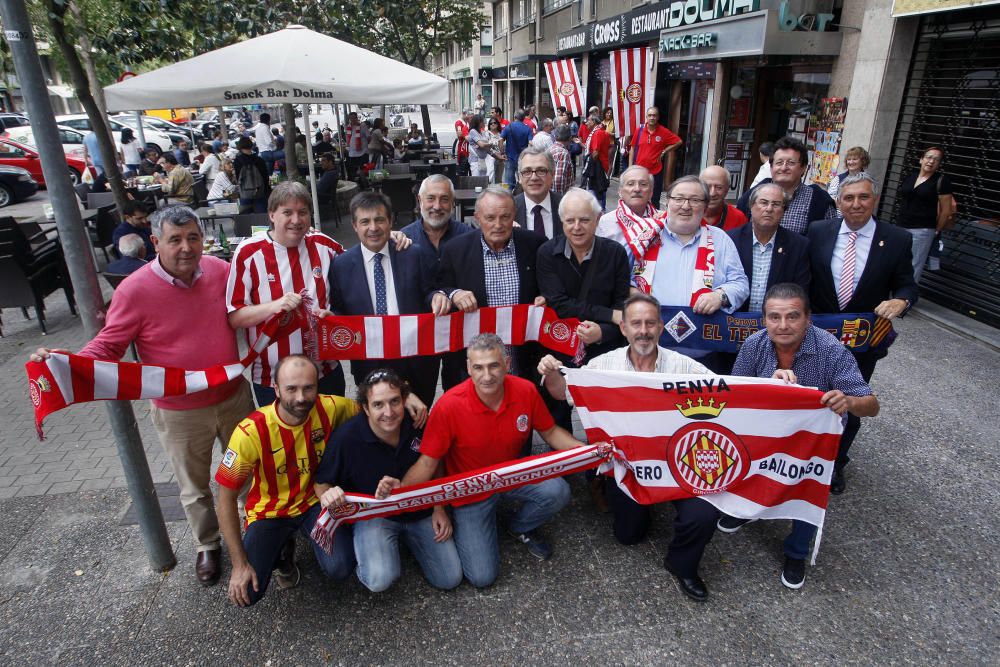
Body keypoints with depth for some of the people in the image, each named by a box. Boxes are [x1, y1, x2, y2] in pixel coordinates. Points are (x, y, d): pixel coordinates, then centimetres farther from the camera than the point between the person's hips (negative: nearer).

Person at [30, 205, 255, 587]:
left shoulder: (221, 270, -8)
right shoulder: (135, 290, -18)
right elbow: (109, 345, -12)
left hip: (234, 396, 3)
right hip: (180, 414, -2)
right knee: (194, 487, 18)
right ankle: (207, 546, 44)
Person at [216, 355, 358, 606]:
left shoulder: (329, 408, -20)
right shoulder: (251, 432, -28)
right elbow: (226, 500, -18)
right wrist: (240, 563, -17)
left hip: (314, 501, 2)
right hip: (269, 512, -1)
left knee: (340, 567, -21)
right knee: (246, 594, -18)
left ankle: (309, 537, 13)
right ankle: (281, 549, 16)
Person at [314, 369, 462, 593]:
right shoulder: (346, 437, -24)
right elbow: (322, 483, -8)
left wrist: (439, 508, -1)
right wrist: (327, 495, -31)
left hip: (421, 510, 3)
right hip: (374, 514, -3)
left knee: (450, 579, -1)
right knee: (380, 579, -29)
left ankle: (408, 538, 25)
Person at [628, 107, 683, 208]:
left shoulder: (664, 132, -5)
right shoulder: (639, 130, -1)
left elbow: (679, 142, 3)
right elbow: (633, 149, 6)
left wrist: (664, 151, -3)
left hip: (655, 172, -1)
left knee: (654, 200, 8)